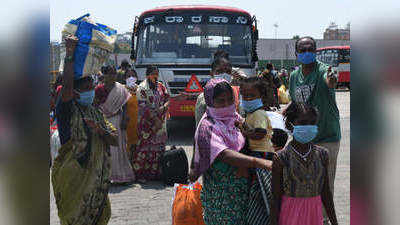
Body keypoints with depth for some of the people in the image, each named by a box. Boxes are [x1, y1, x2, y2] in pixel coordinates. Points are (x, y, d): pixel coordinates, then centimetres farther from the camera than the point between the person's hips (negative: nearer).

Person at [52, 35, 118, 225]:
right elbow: (67, 86, -28)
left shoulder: (96, 113, 12)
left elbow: (114, 141, 7)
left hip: (96, 178, 7)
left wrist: (100, 130, -14)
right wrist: (70, 54, -28)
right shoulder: (67, 111, -8)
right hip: (72, 179, -7)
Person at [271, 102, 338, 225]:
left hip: (315, 215, 3)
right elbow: (276, 198, -6)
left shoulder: (322, 154, 1)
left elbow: (326, 193, 9)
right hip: (290, 215, -3)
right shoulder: (281, 158, -10)